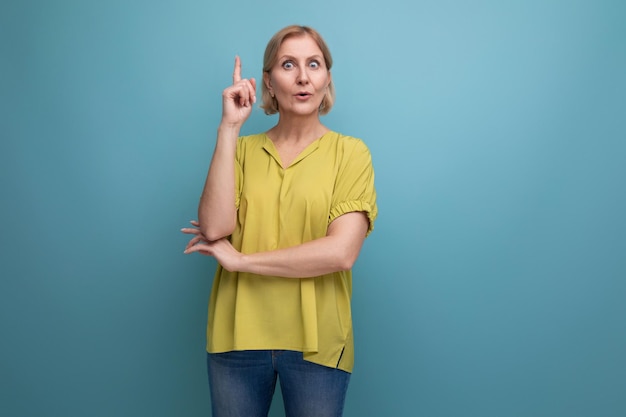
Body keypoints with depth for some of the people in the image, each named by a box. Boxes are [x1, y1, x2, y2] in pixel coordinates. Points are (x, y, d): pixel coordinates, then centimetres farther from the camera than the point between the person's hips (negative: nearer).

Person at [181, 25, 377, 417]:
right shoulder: (242, 150, 5)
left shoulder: (351, 153, -3)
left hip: (316, 341, -2)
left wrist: (239, 259, -12)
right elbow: (215, 227, -11)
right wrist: (229, 128, -12)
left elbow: (341, 252, -16)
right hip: (237, 336, 2)